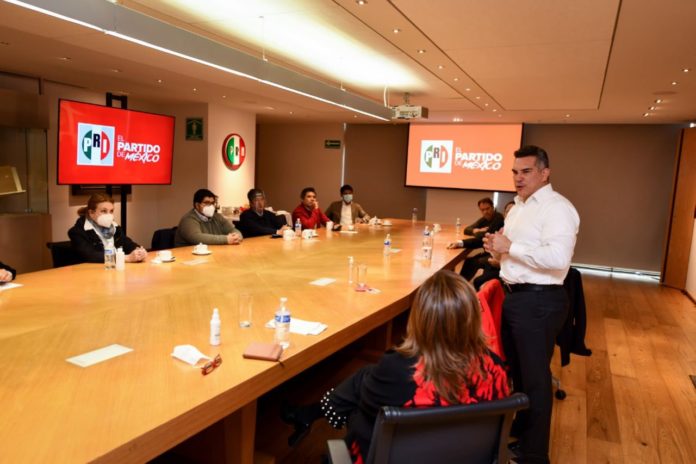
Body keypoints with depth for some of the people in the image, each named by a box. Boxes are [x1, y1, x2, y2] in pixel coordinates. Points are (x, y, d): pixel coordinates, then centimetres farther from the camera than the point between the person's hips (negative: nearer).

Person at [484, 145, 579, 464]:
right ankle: (521, 429, 42)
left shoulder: (556, 208, -15)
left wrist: (510, 247, -21)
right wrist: (498, 249, 1)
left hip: (539, 300, -9)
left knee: (534, 377, 3)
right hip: (515, 295, 9)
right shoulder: (519, 207, 14)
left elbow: (558, 257, -30)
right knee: (516, 369, 22)